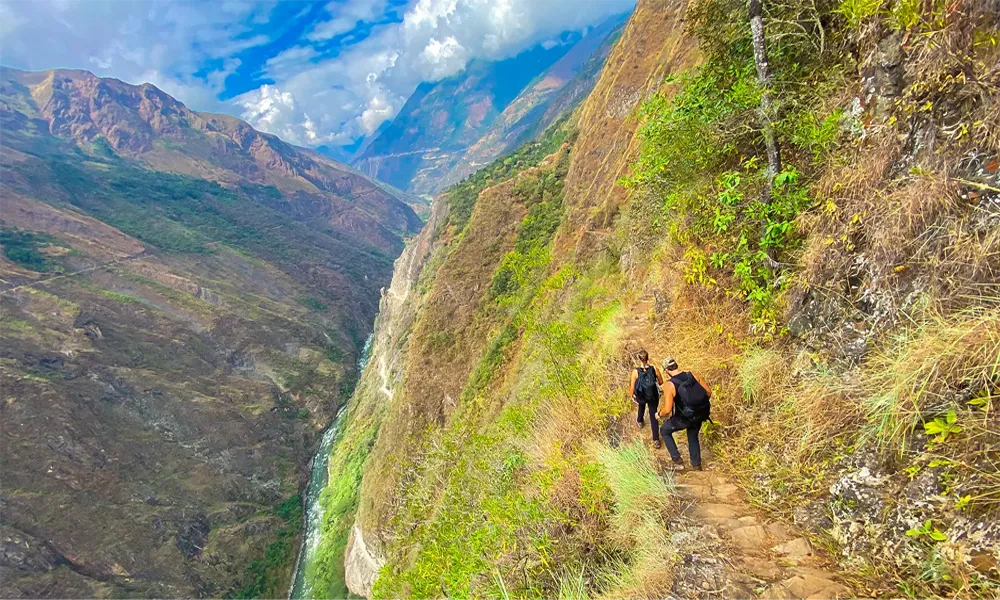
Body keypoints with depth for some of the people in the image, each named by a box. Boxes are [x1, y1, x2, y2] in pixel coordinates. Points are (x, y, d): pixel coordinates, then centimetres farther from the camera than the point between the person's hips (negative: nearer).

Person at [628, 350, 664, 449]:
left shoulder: (635, 371, -24)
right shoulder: (654, 369, -20)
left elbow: (632, 387, -13)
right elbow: (661, 382, -5)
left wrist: (632, 396, 6)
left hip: (641, 396, 1)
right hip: (653, 396, 0)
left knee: (641, 404, 36)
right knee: (653, 416, 15)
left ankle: (640, 421, 62)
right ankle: (656, 439, 16)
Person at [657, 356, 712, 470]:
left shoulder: (669, 385, -22)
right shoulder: (692, 375, -6)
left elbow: (667, 410, -24)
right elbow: (708, 391, 2)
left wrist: (660, 415, -2)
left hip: (684, 418, -5)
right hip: (700, 415, 5)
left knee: (664, 431, 22)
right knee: (693, 437, 31)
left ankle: (677, 460, 22)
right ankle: (697, 466, 42)